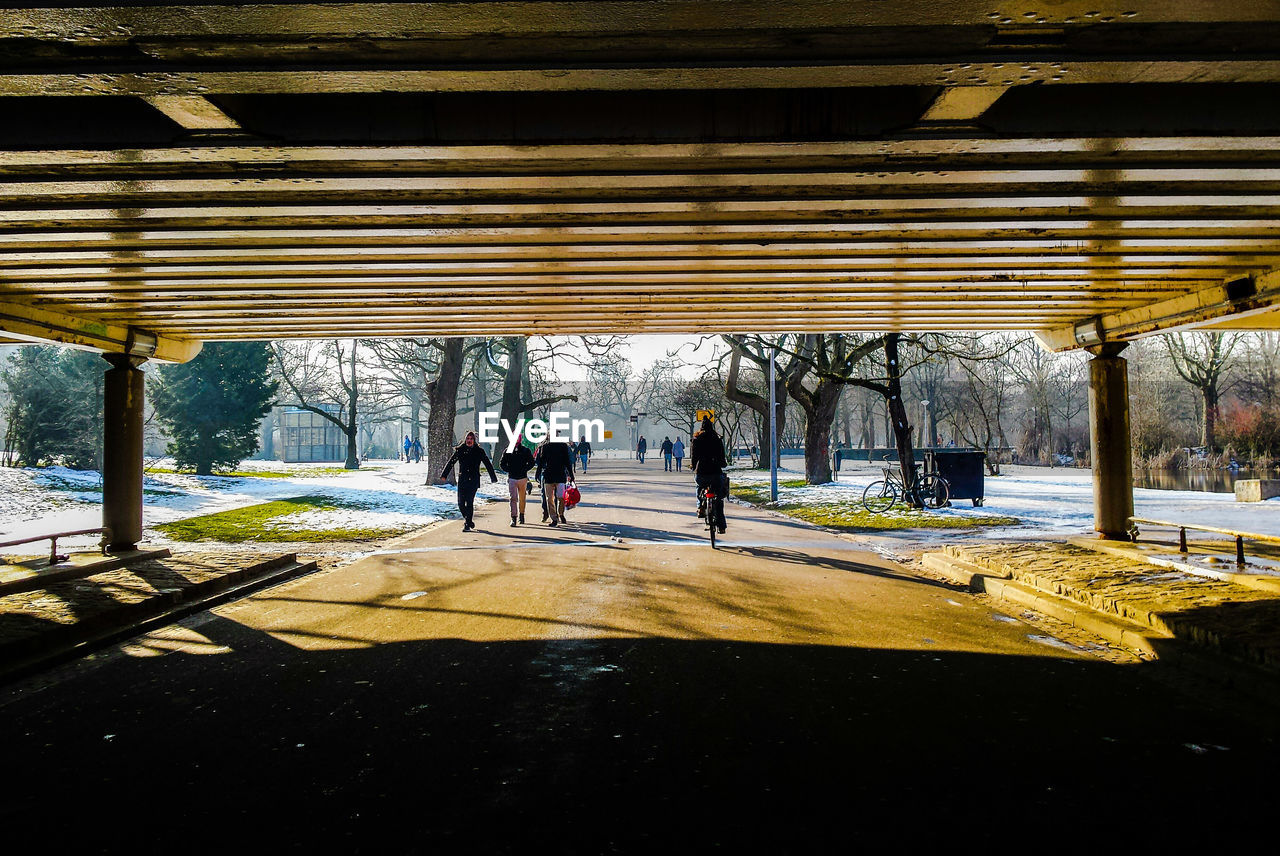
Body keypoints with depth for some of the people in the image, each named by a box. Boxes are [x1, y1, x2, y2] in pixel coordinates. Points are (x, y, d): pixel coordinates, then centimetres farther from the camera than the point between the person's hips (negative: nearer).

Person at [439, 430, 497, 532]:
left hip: (473, 480, -2)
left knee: (469, 502, -8)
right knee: (461, 503, -1)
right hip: (462, 480, 2)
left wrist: (493, 477, 3)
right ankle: (468, 521, 22)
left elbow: (488, 464, 6)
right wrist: (444, 474, 4)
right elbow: (450, 462, 10)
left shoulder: (479, 451, 3)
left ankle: (467, 524, 0)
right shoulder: (460, 450, 7)